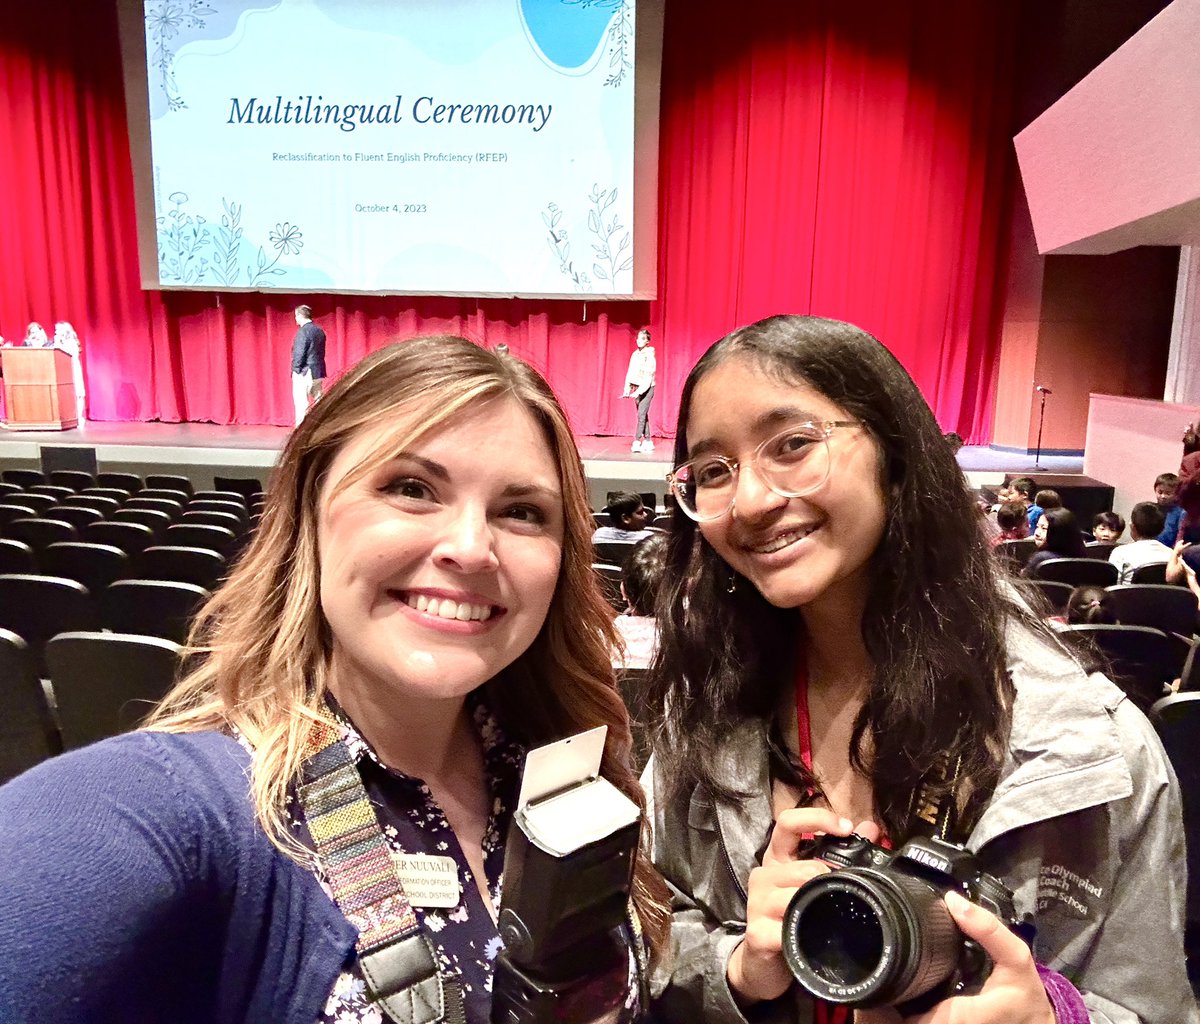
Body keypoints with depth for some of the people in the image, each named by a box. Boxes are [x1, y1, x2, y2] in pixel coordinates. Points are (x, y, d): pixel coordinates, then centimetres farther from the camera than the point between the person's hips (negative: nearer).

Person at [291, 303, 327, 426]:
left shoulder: (303, 332, -13)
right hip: (318, 373, 8)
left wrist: (296, 370, -7)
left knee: (302, 404, -4)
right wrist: (317, 368, 17)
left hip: (304, 374, -8)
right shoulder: (320, 331, 9)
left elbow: (299, 354, -15)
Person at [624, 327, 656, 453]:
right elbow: (630, 373, 7)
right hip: (637, 388, 7)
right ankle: (648, 442, 14)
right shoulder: (635, 354, 6)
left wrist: (639, 391, -24)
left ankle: (637, 441, -14)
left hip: (647, 388, -7)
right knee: (643, 415, 9)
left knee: (641, 414, -13)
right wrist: (627, 389, -2)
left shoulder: (649, 355, -12)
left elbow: (648, 376, -18)